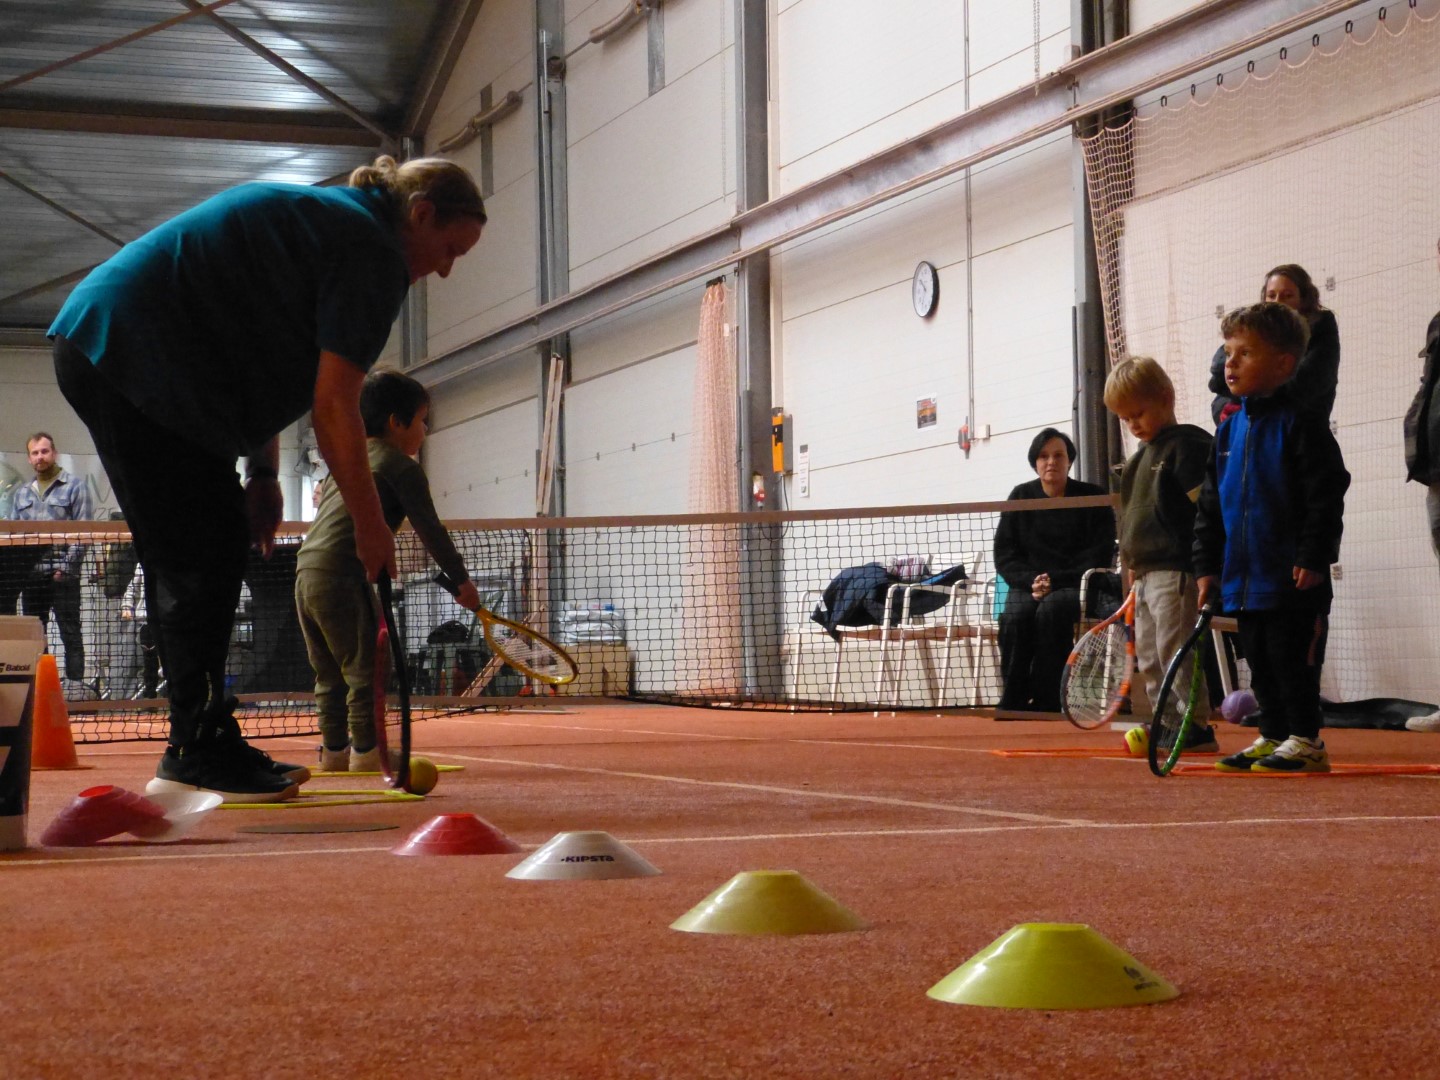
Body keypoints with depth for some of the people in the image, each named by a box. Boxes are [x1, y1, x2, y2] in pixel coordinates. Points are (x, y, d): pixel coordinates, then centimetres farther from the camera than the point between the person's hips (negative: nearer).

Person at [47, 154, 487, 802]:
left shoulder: (319, 217, 21)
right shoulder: (373, 250, -10)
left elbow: (266, 370, 23)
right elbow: (332, 406, -14)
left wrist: (261, 473, 18)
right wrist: (371, 526, -7)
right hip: (136, 354, -10)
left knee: (211, 553, 10)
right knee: (201, 555, -8)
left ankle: (197, 750, 12)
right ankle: (200, 752, -7)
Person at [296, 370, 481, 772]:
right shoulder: (401, 466, -1)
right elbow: (429, 529, -3)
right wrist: (461, 579, 5)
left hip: (307, 572, 9)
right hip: (343, 577, -9)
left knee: (330, 671, 14)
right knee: (367, 664, -3)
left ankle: (334, 748, 17)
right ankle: (366, 750, -3)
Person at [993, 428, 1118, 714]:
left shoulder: (1093, 499, 3)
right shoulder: (1020, 498, 12)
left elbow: (1098, 559, -4)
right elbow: (1005, 556, 8)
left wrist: (1055, 581, -16)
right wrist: (1032, 581, -12)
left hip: (1078, 587, -2)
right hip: (1028, 586, 3)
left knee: (1052, 609, -36)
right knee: (1014, 616, -31)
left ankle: (1046, 701, -31)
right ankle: (1013, 702, -24)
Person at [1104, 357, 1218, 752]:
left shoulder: (1188, 446, -8)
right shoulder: (1142, 457, 20)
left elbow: (1203, 508, -14)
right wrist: (1133, 563, 17)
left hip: (1175, 570, -10)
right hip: (1146, 572, 10)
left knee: (1176, 652, -10)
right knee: (1149, 657, 11)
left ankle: (1195, 728, -6)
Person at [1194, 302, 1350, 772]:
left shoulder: (1300, 424, -9)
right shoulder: (1230, 429, 12)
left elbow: (1326, 496, -14)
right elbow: (1211, 503, 17)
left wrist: (1313, 559, -18)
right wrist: (1208, 565, 12)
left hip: (1292, 576, -7)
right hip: (1244, 576, 7)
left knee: (1293, 659, -3)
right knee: (1260, 662, 12)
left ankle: (1305, 741, 5)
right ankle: (1273, 736, 21)